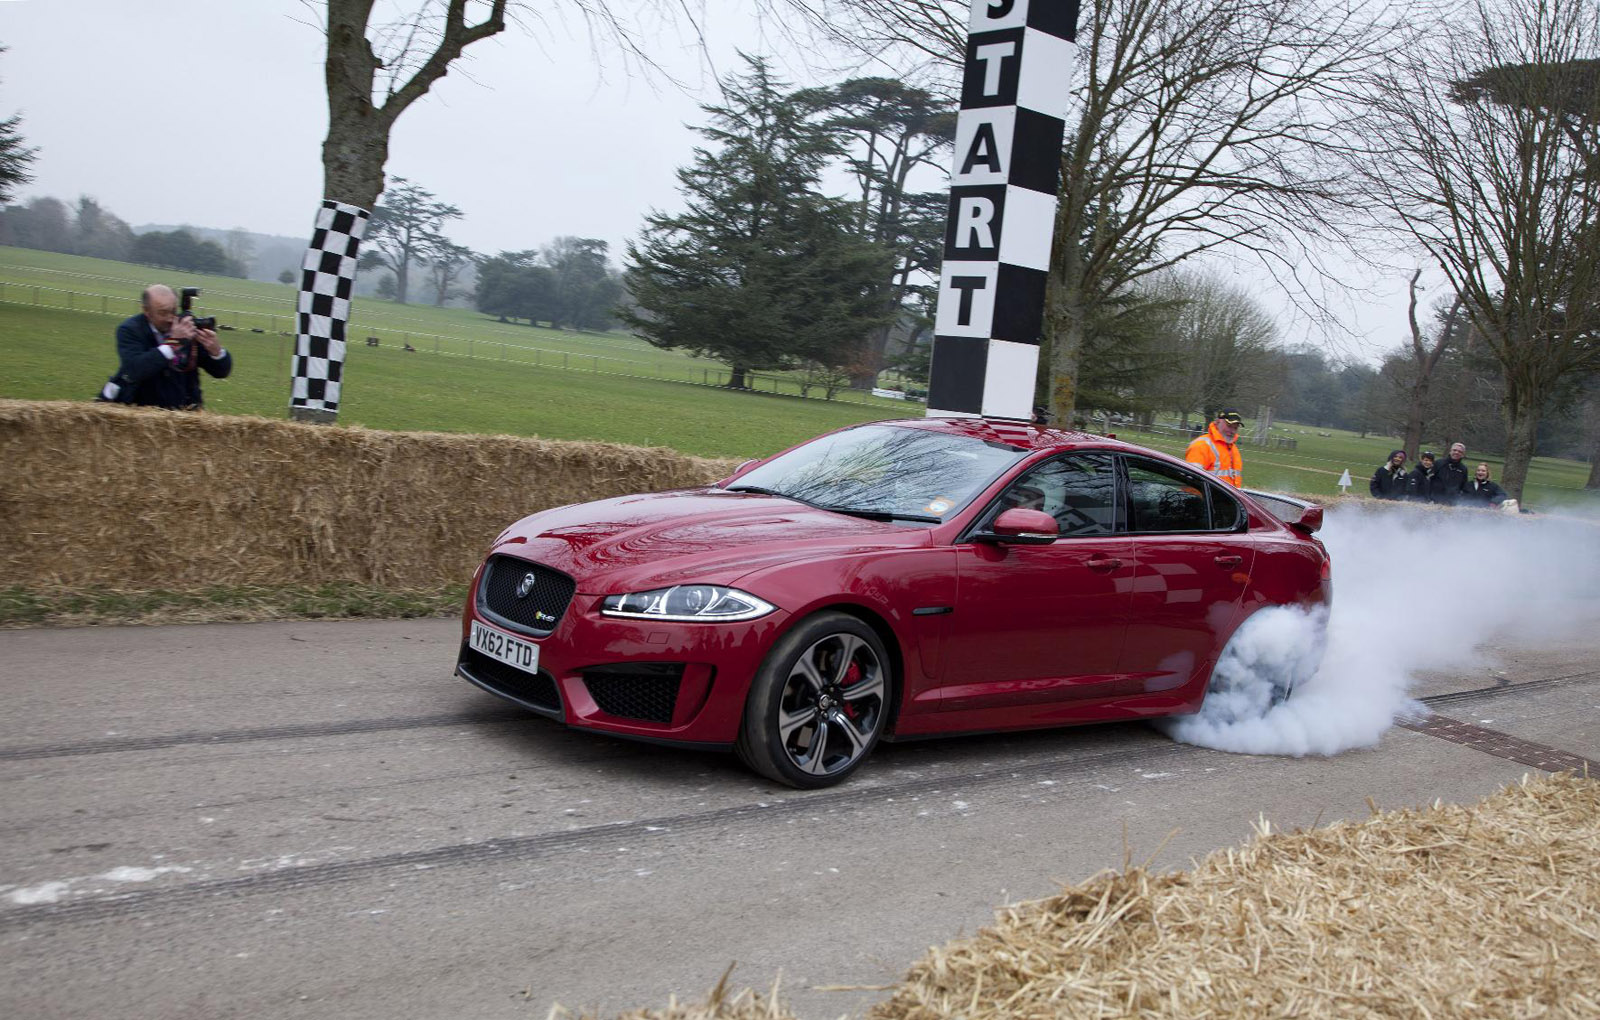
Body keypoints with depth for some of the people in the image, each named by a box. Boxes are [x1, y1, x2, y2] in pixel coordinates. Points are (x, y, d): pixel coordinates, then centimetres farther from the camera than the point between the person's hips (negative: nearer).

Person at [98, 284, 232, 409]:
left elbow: (222, 372, -1)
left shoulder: (188, 326, -3)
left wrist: (215, 350, -23)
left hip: (182, 410, 1)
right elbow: (134, 371, -27)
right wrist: (172, 342, -30)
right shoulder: (129, 330, -9)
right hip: (138, 409, -1)